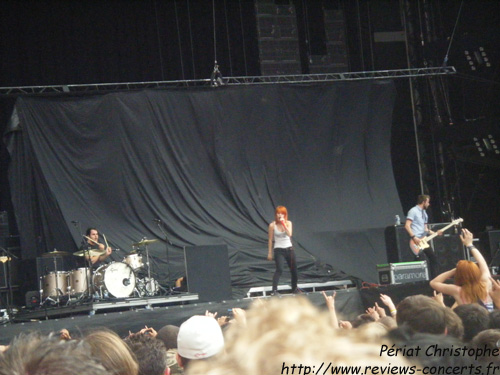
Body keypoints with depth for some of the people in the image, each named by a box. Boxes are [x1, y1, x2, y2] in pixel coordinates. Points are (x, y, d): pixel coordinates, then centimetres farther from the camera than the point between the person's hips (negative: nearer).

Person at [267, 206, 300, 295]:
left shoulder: (288, 223, 0)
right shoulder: (272, 225, -6)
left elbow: (289, 234, -17)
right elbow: (270, 240, 0)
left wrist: (283, 223, -24)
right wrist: (270, 253, 1)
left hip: (289, 249, 3)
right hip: (279, 250, -3)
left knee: (294, 269, 12)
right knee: (279, 269, -20)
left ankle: (294, 288, 33)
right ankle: (274, 290, -20)